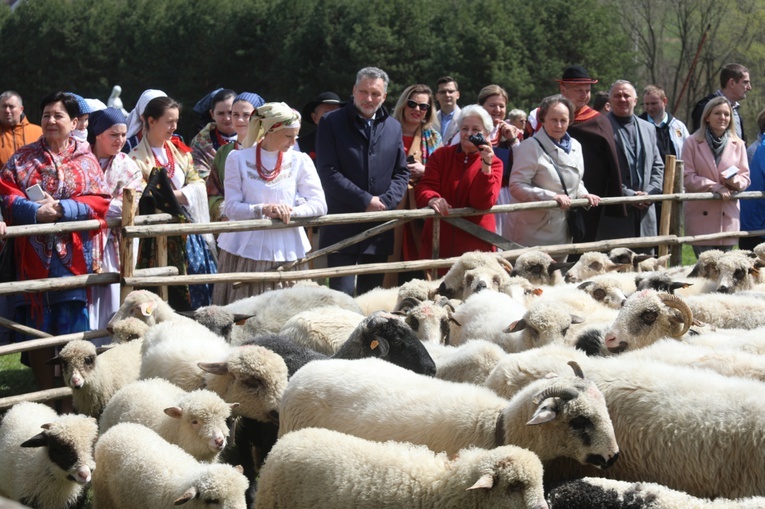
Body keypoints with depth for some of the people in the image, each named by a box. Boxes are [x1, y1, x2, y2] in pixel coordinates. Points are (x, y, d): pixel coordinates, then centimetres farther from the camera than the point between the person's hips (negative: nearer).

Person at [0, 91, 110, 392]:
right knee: (38, 332, 3)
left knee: (72, 334, 0)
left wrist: (63, 208, -16)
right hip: (34, 257, 1)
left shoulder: (86, 160, 9)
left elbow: (99, 202, -1)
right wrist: (34, 211, -18)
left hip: (73, 259, -1)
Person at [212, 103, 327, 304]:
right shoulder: (238, 159, 3)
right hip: (246, 251, -1)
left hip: (286, 252, 1)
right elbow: (231, 208, -3)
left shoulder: (300, 161, 6)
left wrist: (291, 212, -17)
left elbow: (319, 205, 0)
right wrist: (263, 210, -19)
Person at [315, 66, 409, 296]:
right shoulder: (332, 123, 0)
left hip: (379, 230, 4)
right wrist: (365, 201, -13)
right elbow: (328, 173, -8)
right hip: (342, 228, -4)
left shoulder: (393, 127, 14)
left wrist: (385, 201, -7)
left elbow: (402, 173, 13)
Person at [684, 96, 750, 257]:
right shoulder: (692, 143, 3)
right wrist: (714, 186, -15)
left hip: (728, 217, 2)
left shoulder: (738, 145, 11)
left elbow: (745, 177, 10)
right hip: (701, 216, -2)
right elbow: (687, 177, -2)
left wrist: (735, 181, -14)